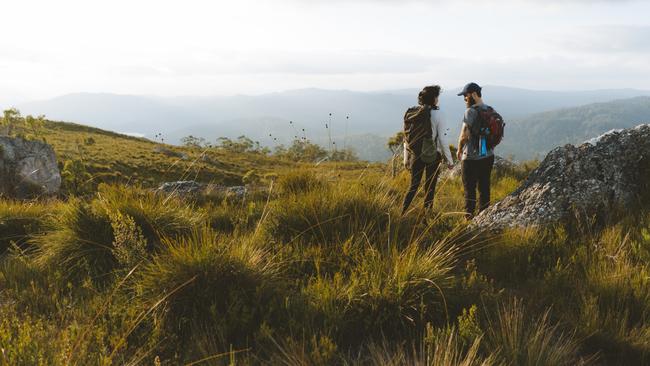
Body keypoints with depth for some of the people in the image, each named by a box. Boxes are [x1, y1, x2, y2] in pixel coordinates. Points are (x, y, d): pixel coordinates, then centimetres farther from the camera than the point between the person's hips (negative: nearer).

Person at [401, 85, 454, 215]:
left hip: (415, 155, 4)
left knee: (413, 185, 14)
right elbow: (443, 139, -10)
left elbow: (406, 137, 6)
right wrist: (449, 159, -1)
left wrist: (406, 158, 15)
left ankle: (402, 214, 6)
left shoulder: (411, 113, 2)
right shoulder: (436, 114, -11)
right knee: (429, 188, 9)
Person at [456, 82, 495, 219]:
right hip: (488, 155, 7)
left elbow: (464, 134, -14)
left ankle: (469, 216, 5)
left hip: (471, 158, -7)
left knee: (470, 189, 2)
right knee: (484, 187, 12)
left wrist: (459, 150, 1)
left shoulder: (471, 111, -14)